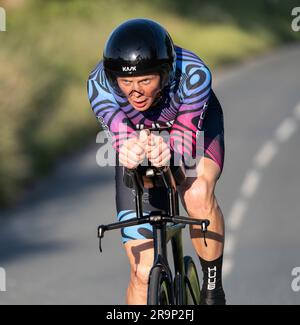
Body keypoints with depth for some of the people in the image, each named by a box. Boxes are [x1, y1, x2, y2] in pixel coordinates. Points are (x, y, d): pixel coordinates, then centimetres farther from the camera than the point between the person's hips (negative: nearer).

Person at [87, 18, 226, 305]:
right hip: (138, 135, 1)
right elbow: (121, 135, -45)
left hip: (194, 123, -1)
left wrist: (167, 151, -63)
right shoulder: (99, 85, -35)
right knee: (143, 273, -6)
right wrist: (129, 150, -70)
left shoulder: (193, 74, -37)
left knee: (198, 193, -36)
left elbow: (185, 137, -39)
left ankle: (213, 289, -16)